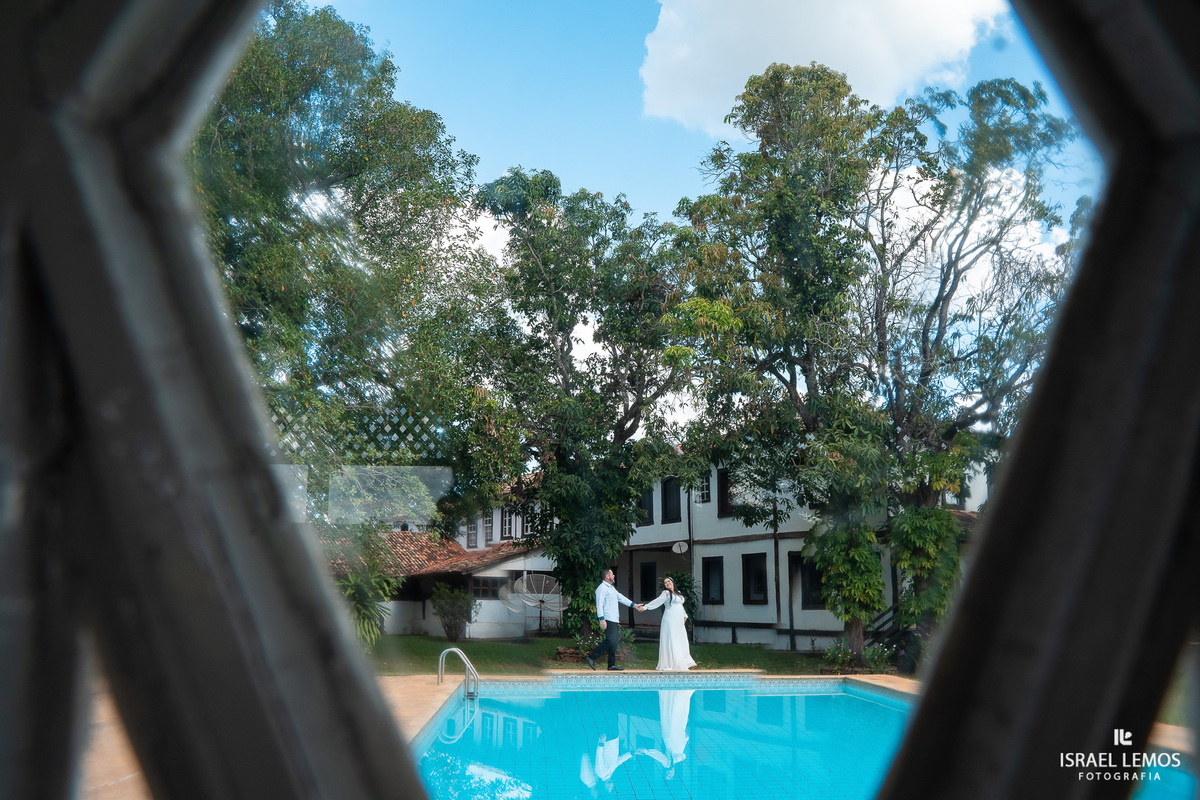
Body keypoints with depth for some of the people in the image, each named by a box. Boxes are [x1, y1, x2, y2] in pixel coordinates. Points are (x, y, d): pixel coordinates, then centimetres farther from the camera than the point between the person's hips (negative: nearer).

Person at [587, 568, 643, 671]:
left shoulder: (611, 588, 22)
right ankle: (591, 657, -10)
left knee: (615, 641, 8)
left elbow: (621, 598, 27)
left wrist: (634, 605, 23)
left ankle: (612, 665, 11)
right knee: (610, 641, -16)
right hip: (608, 620, -10)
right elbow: (599, 605, -16)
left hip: (614, 620, 10)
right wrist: (601, 619, -23)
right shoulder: (602, 588, -10)